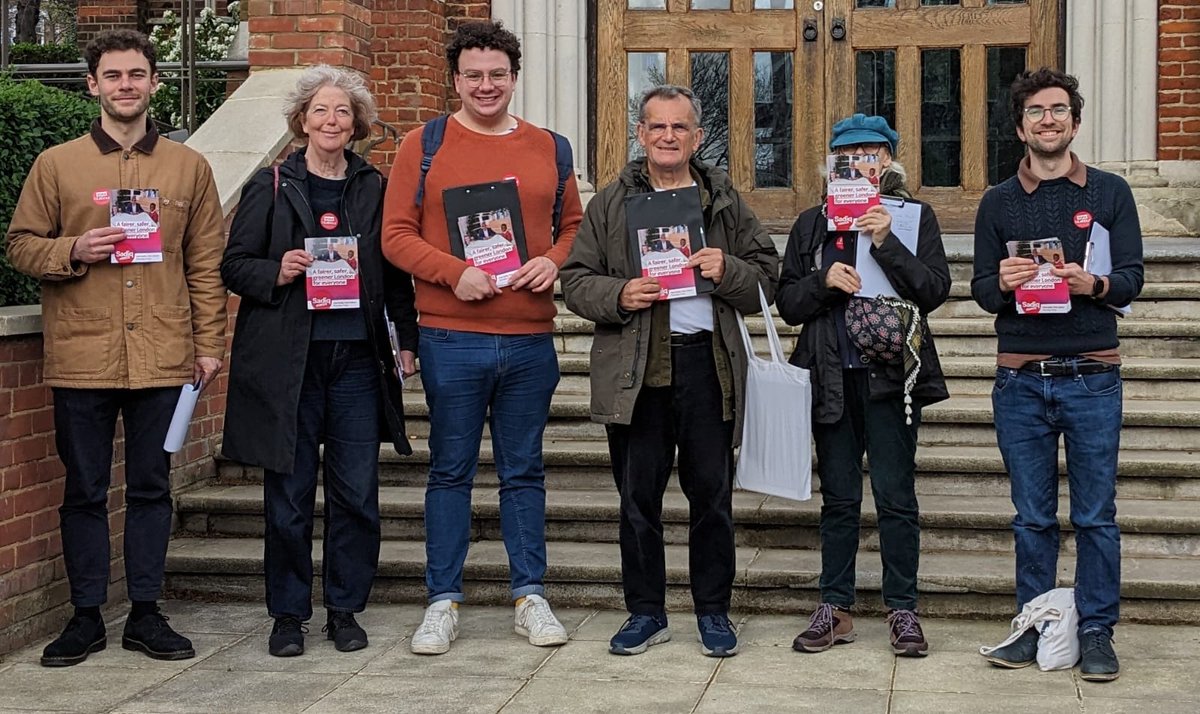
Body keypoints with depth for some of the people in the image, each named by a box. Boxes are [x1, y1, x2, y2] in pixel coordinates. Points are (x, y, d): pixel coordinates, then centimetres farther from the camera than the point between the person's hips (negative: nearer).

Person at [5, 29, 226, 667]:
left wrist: (208, 343, 5)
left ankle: (145, 613, 18)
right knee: (84, 491, 6)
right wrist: (72, 252, -12)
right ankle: (86, 616, 17)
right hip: (81, 357, -1)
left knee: (151, 487, 8)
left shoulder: (189, 169, 7)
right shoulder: (56, 165, 4)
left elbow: (205, 264, 8)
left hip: (162, 358, 1)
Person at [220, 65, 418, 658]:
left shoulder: (374, 187, 11)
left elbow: (395, 272, 14)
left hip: (357, 357, 2)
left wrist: (408, 339, 9)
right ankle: (288, 614, 15)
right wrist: (276, 273, -15)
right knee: (289, 493, 3)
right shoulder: (271, 186, 5)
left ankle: (345, 609, 17)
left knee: (357, 492, 3)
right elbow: (234, 264, 4)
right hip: (287, 358, -2)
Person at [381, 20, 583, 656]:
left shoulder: (546, 148, 10)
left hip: (530, 340, 2)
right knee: (450, 472, 6)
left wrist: (554, 261, -6)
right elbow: (396, 234, -3)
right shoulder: (423, 145, 1)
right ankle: (443, 603, 15)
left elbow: (574, 224, 15)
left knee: (523, 472, 11)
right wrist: (455, 272, -16)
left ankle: (530, 597, 20)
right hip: (452, 340, -2)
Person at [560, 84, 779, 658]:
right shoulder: (611, 202, 9)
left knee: (711, 494, 5)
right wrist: (619, 295, -12)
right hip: (635, 368, 0)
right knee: (638, 497, 6)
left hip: (707, 362, 0)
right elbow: (575, 281, 7)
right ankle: (645, 613, 19)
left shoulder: (725, 201, 11)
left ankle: (714, 612, 19)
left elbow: (768, 279, 10)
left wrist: (727, 272, -10)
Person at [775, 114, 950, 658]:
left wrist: (886, 243, -16)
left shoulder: (914, 215, 5)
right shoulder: (813, 224, 11)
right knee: (839, 499, 8)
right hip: (832, 377, 2)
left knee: (896, 498, -2)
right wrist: (824, 280, -10)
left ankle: (902, 610, 8)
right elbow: (787, 303, 9)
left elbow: (935, 290, -5)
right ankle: (835, 608, 15)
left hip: (891, 374, -2)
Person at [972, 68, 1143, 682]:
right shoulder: (998, 203, 10)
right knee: (1032, 516, 8)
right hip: (1020, 379, 1)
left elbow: (1132, 279, 2)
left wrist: (1094, 284, -19)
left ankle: (1096, 631, 11)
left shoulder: (1110, 192, 6)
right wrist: (1003, 284, -15)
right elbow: (981, 290, 7)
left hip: (1092, 378, -1)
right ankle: (1034, 625, 17)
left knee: (1095, 515, 2)